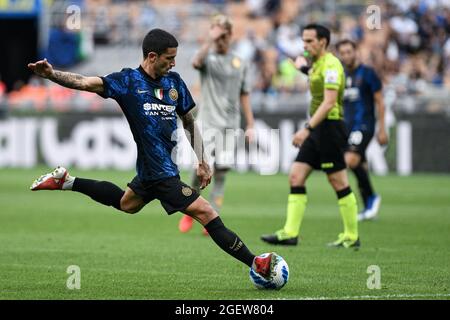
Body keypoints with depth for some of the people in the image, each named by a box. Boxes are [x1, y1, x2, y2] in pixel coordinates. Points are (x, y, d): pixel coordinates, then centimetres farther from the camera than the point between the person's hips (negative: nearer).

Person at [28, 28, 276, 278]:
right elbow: (86, 83, -17)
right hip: (161, 172, -8)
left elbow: (189, 121, 17)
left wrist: (201, 162, 13)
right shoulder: (128, 80, -9)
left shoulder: (174, 81, 7)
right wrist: (52, 75, -33)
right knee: (206, 214, -11)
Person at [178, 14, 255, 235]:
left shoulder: (240, 64, 12)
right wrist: (210, 41, -39)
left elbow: (244, 96, 17)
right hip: (207, 123, -3)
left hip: (230, 125, 3)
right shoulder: (208, 58, 1)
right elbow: (196, 62, -25)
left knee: (221, 173, -3)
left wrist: (250, 125, 12)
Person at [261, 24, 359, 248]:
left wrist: (307, 128, -27)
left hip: (329, 128, -10)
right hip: (317, 130, 10)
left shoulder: (330, 65, -14)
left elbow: (328, 102, -23)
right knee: (296, 176, 1)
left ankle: (351, 237, 5)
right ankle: (290, 233, -2)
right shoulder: (316, 65, 17)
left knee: (339, 183, -3)